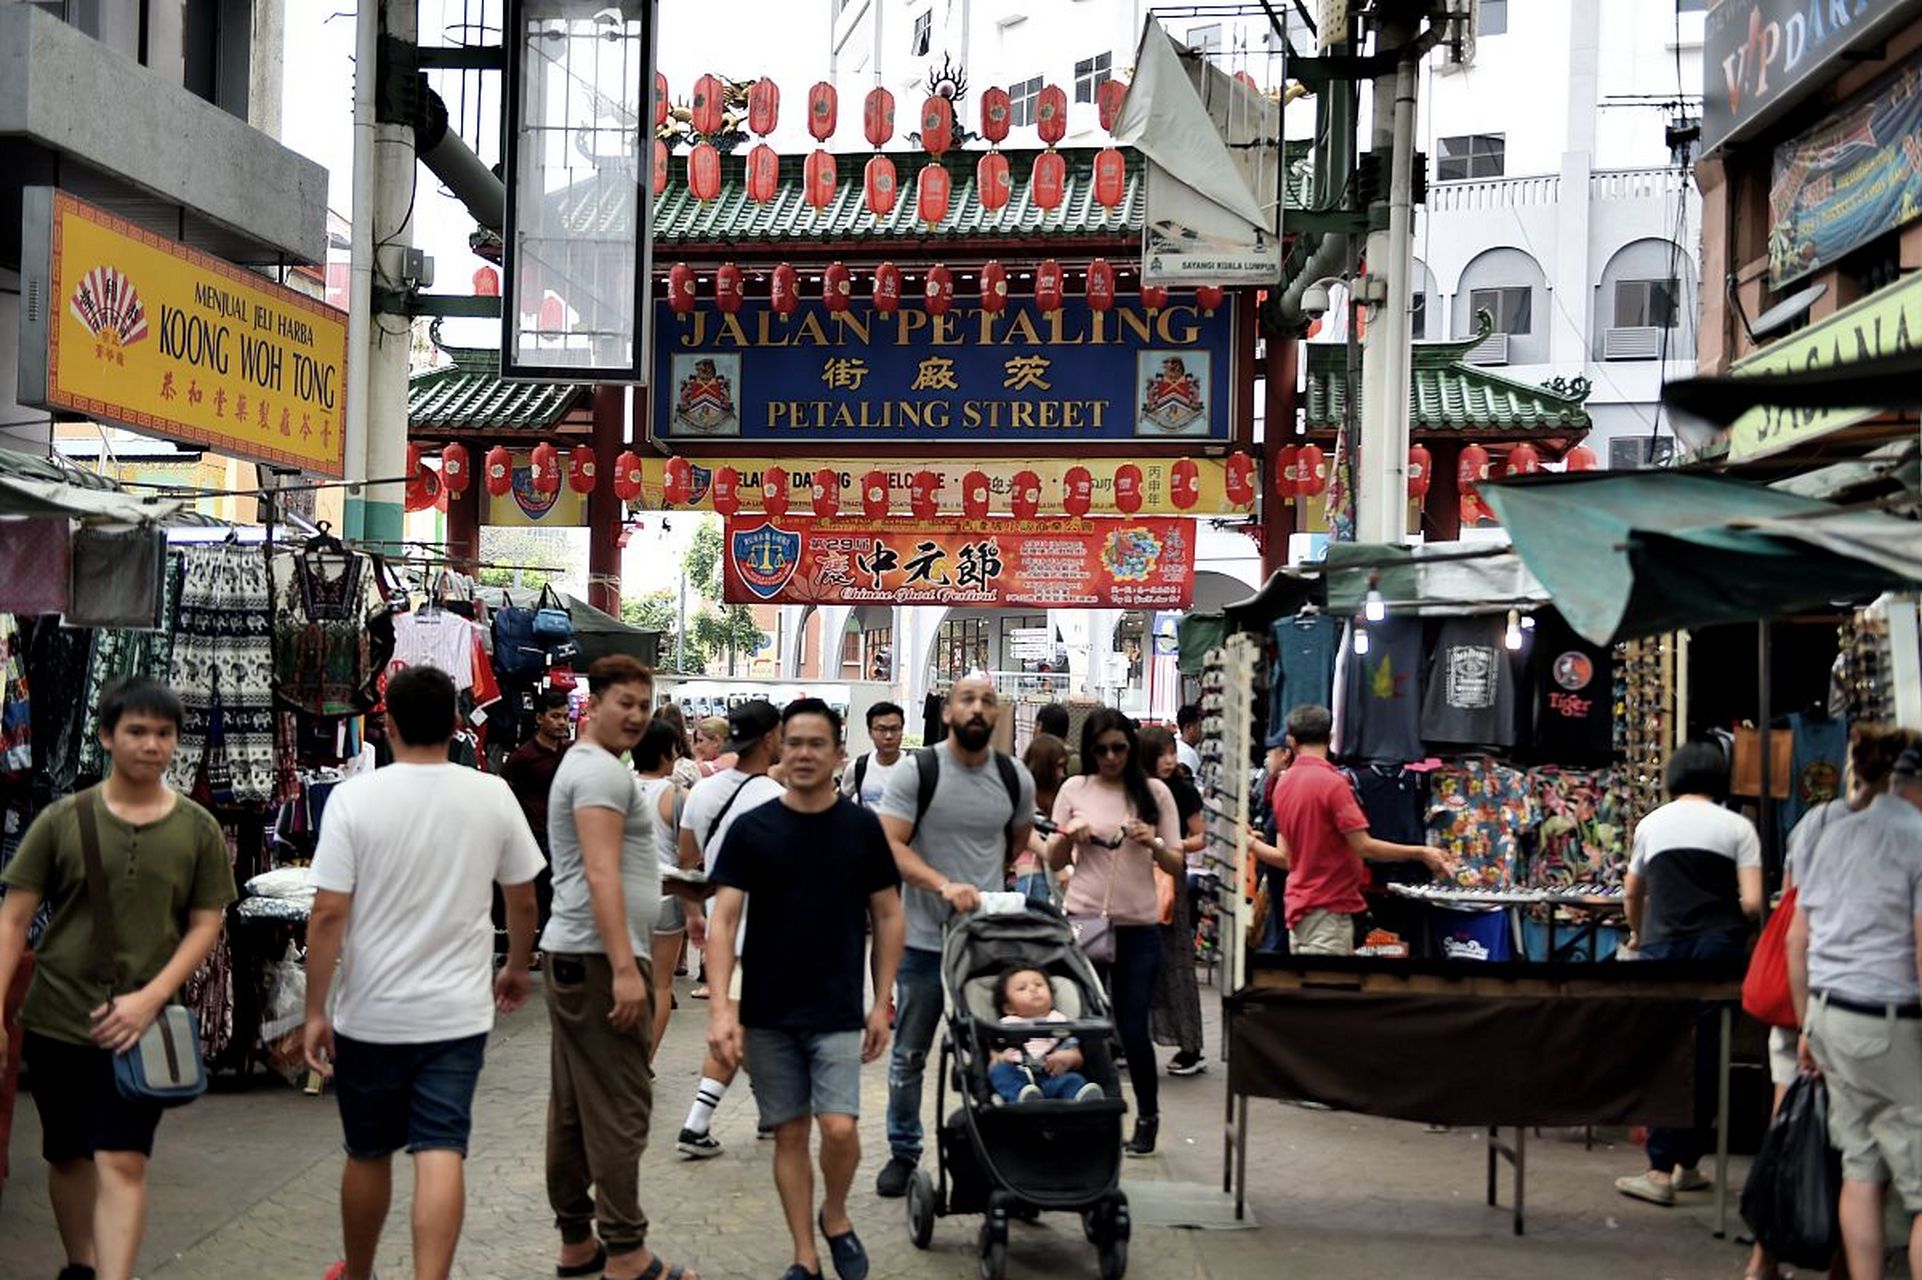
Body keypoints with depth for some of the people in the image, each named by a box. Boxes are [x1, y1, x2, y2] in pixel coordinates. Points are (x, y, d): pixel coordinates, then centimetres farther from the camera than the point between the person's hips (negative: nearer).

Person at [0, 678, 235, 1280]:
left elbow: (205, 925, 1)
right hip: (55, 1021, 2)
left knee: (123, 1163, -8)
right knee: (68, 1157, 15)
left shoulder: (198, 830, -1)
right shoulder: (63, 820, -1)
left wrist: (149, 999, -12)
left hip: (139, 1026, -1)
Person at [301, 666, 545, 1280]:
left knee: (368, 1154, 16)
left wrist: (315, 1011, -5)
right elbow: (523, 900, 6)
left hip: (371, 1015, 0)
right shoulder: (493, 796, -3)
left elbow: (328, 914, -12)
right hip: (458, 1013, 0)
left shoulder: (354, 796, -10)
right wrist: (516, 968, 23)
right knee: (441, 1154, -2)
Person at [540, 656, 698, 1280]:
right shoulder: (603, 770, -13)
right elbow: (601, 875, -22)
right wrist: (625, 968, -26)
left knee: (573, 1106, 13)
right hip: (599, 957, -11)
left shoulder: (583, 765, 21)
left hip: (574, 955, 11)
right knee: (619, 1109, -7)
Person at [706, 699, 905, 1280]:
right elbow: (725, 918, -6)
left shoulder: (861, 827, -1)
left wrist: (881, 1002, 0)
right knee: (789, 1134, 7)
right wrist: (720, 1007, -16)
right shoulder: (750, 829, -3)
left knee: (839, 1128, -12)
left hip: (838, 1011, -1)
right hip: (767, 1013, 1)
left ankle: (836, 1218, 17)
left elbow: (888, 915, 5)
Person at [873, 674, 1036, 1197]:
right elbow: (891, 846, -14)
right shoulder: (916, 771, -7)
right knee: (909, 1054, 8)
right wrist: (944, 885, -25)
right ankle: (903, 1152, 23)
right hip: (925, 938, -2)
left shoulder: (1016, 778, 4)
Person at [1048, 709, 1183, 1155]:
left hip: (1139, 927, -1)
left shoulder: (1155, 792, 3)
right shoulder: (1075, 790, 4)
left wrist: (1153, 844, -15)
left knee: (1133, 1028, 2)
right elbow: (1055, 861, 11)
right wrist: (1067, 837, -10)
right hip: (1084, 921, 1)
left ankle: (1148, 1117, 20)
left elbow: (1177, 866, 4)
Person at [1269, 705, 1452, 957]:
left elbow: (1285, 855, 10)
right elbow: (1364, 846, -17)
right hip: (1328, 908, -8)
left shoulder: (1283, 783, 7)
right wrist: (1421, 852, -9)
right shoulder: (1331, 783, -15)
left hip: (1298, 903, 8)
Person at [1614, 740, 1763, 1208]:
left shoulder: (1651, 824, 12)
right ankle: (1686, 1163, 15)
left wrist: (1638, 934, 44)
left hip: (1663, 947, 1)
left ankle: (1660, 1171, -2)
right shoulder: (1737, 827, 4)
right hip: (1718, 950, -1)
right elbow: (1752, 903, -5)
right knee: (1706, 1060, 8)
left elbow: (1631, 894, 25)